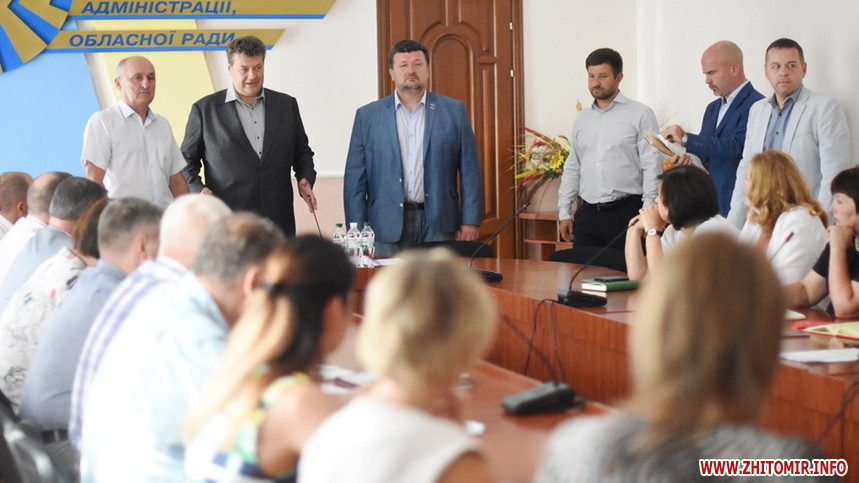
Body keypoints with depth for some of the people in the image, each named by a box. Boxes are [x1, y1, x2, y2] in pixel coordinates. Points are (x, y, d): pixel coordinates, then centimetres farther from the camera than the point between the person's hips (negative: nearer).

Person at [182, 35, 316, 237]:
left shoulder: (286, 105, 12)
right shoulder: (205, 109, 5)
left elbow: (302, 151, 21)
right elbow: (186, 159, 10)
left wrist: (305, 178, 3)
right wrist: (198, 189, -7)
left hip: (279, 221, 2)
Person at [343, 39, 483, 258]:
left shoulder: (454, 111, 7)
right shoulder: (367, 116, 7)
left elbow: (470, 172, 6)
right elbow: (355, 179, 6)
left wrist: (470, 222, -1)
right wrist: (358, 232, 0)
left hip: (438, 225, 0)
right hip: (387, 228, 0)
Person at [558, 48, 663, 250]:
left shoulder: (640, 114, -2)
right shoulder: (582, 119, 14)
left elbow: (652, 166, -6)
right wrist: (564, 213, 12)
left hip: (625, 212, -5)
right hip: (587, 214, 5)